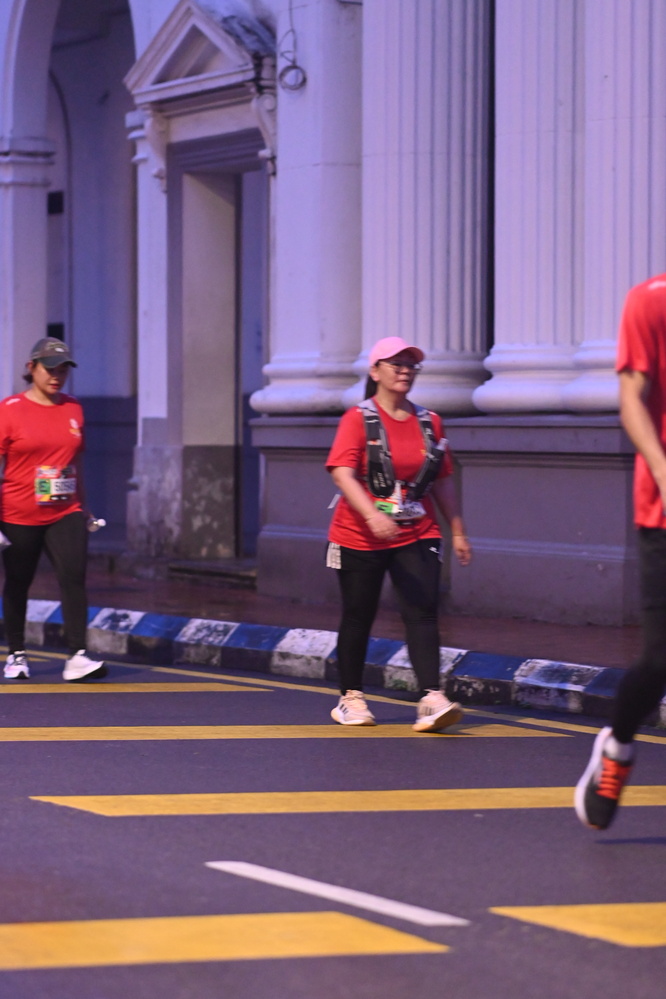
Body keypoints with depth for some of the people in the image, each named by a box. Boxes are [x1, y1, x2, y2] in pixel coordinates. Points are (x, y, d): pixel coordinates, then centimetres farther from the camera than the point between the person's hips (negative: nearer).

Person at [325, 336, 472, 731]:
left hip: (417, 536, 3)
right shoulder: (358, 418, -6)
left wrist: (458, 531, 13)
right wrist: (373, 515, -32)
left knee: (423, 613, -11)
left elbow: (443, 480, 16)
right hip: (360, 537, -3)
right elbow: (342, 473, -18)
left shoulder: (429, 422, 8)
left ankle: (432, 699, -20)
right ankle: (351, 698, 22)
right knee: (358, 617, 7)